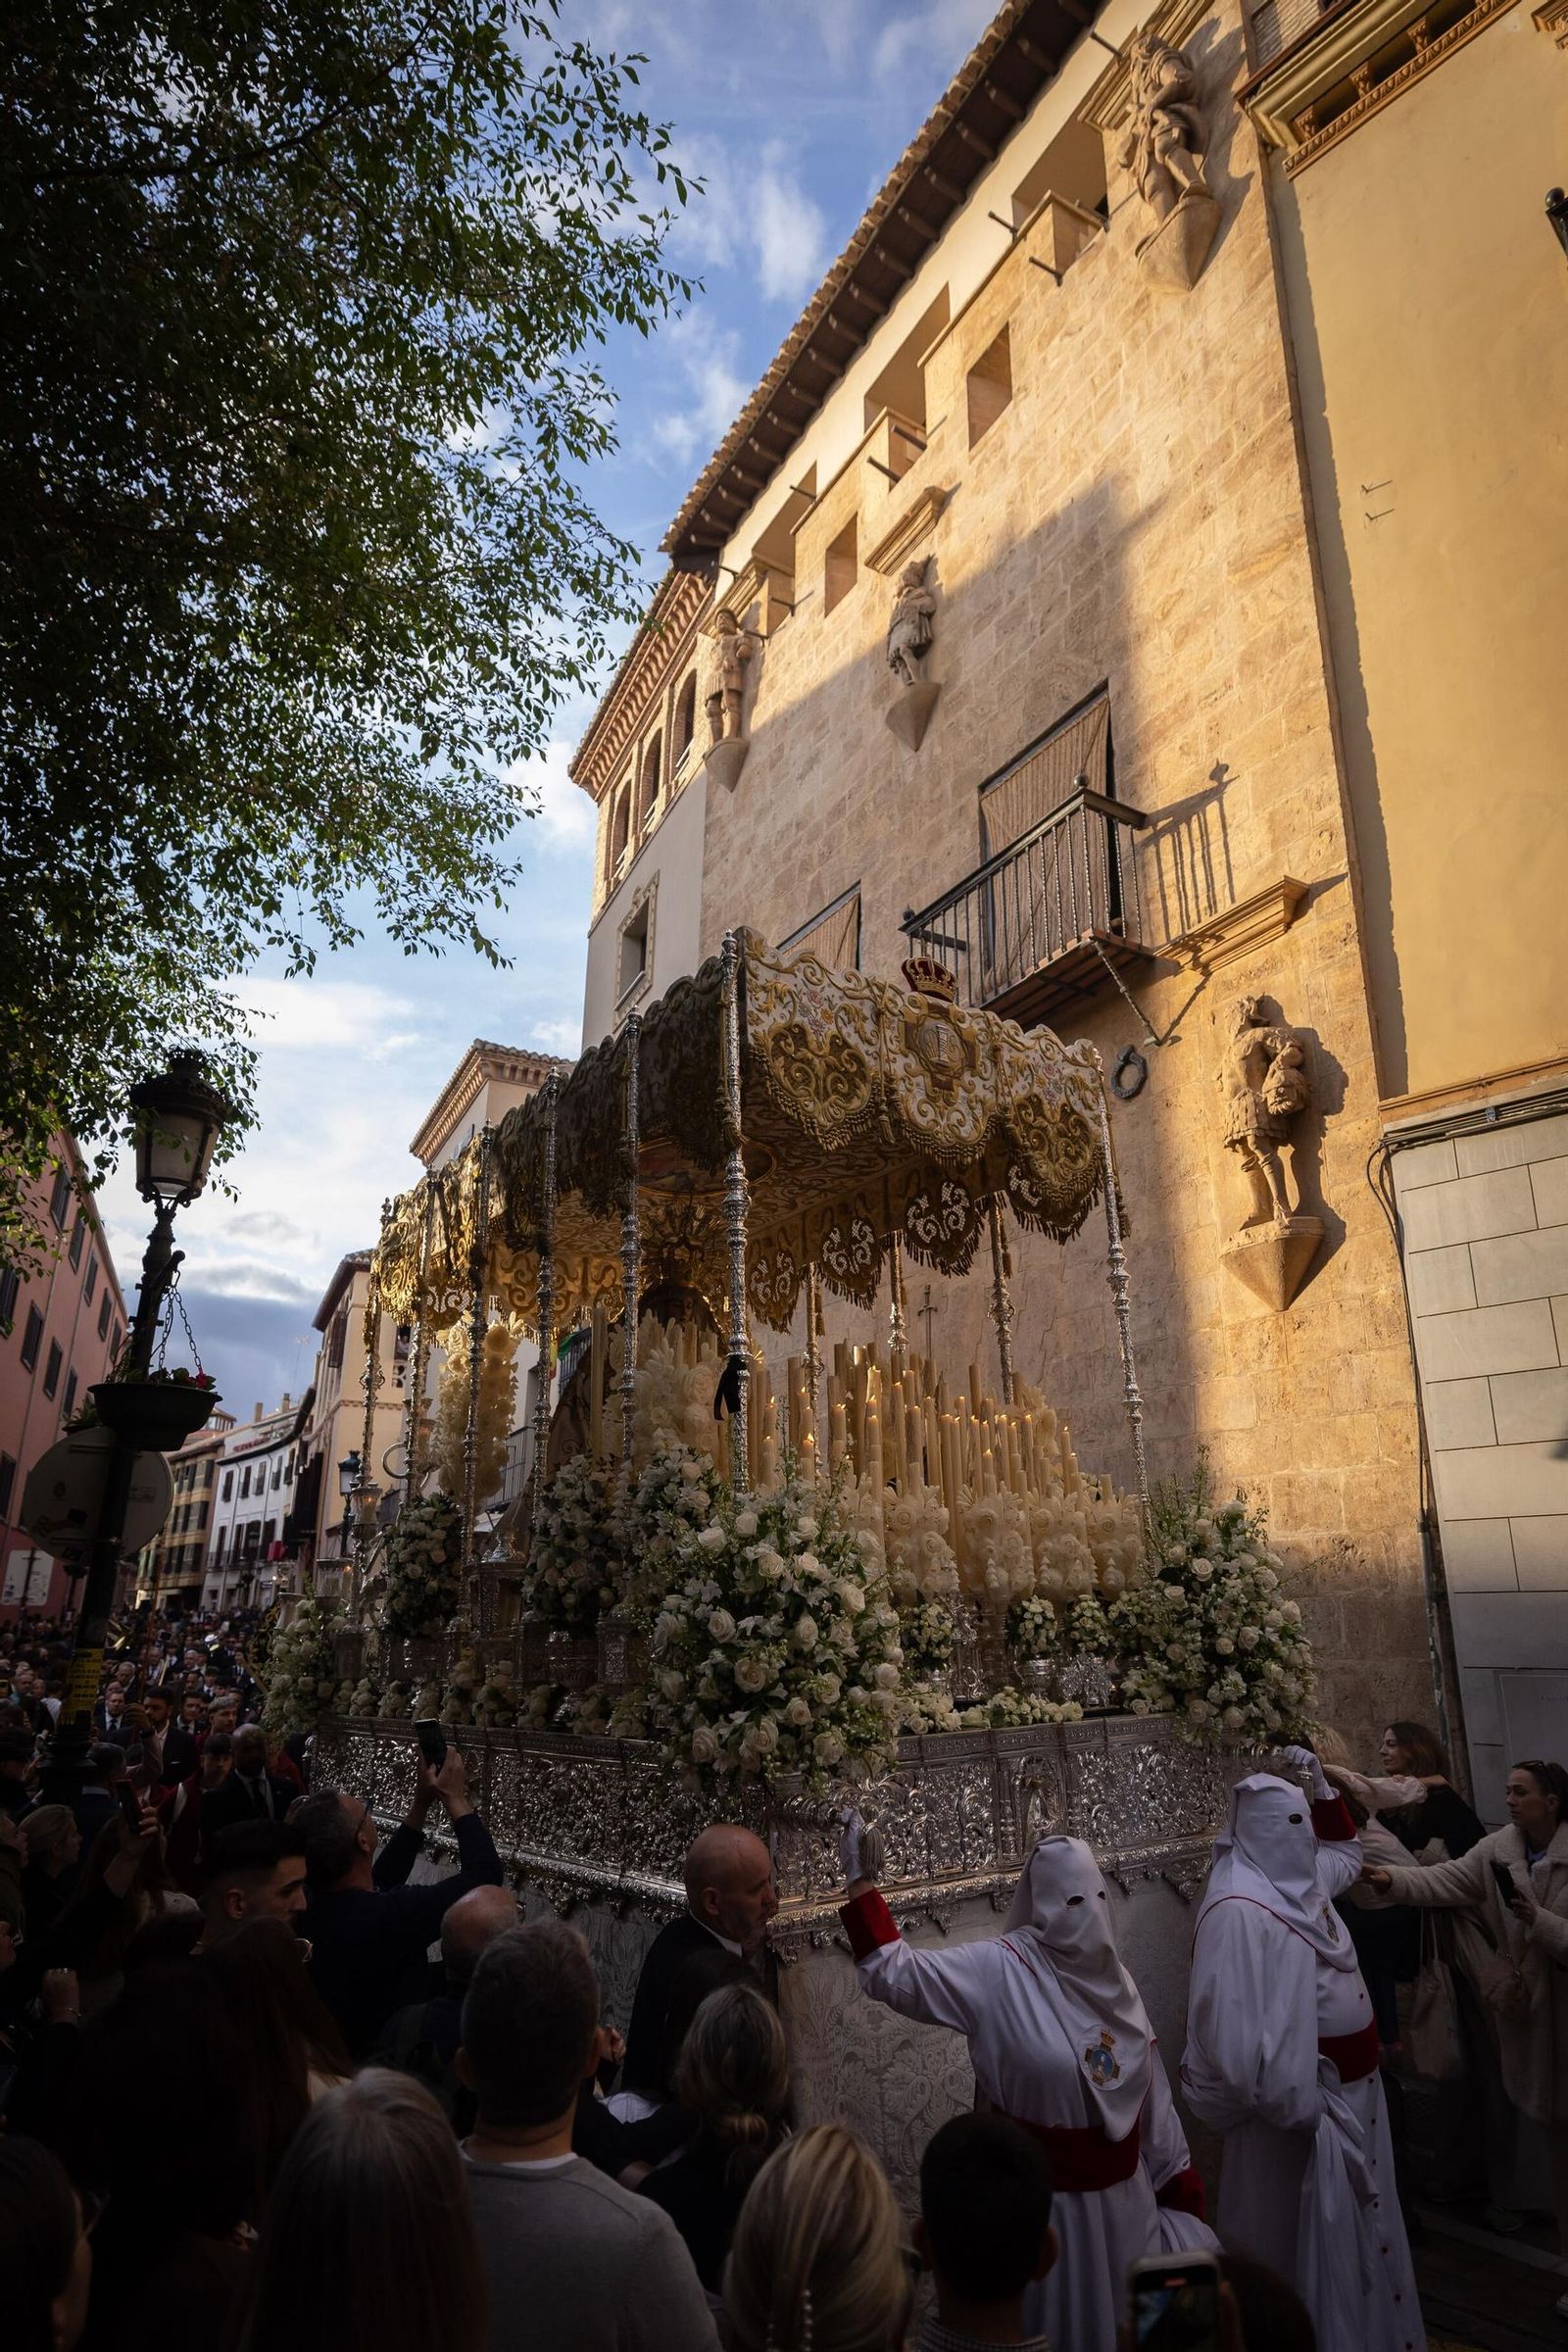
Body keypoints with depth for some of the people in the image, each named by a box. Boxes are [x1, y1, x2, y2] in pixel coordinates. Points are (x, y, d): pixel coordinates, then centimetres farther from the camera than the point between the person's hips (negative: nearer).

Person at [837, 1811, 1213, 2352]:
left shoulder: (1115, 1981, -2)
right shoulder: (1000, 1970, -20)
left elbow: (1151, 2093, 6)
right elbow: (897, 1974, -28)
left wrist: (1177, 2184, 9)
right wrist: (861, 1883, -38)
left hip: (1122, 2193, 5)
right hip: (1045, 2195, -5)